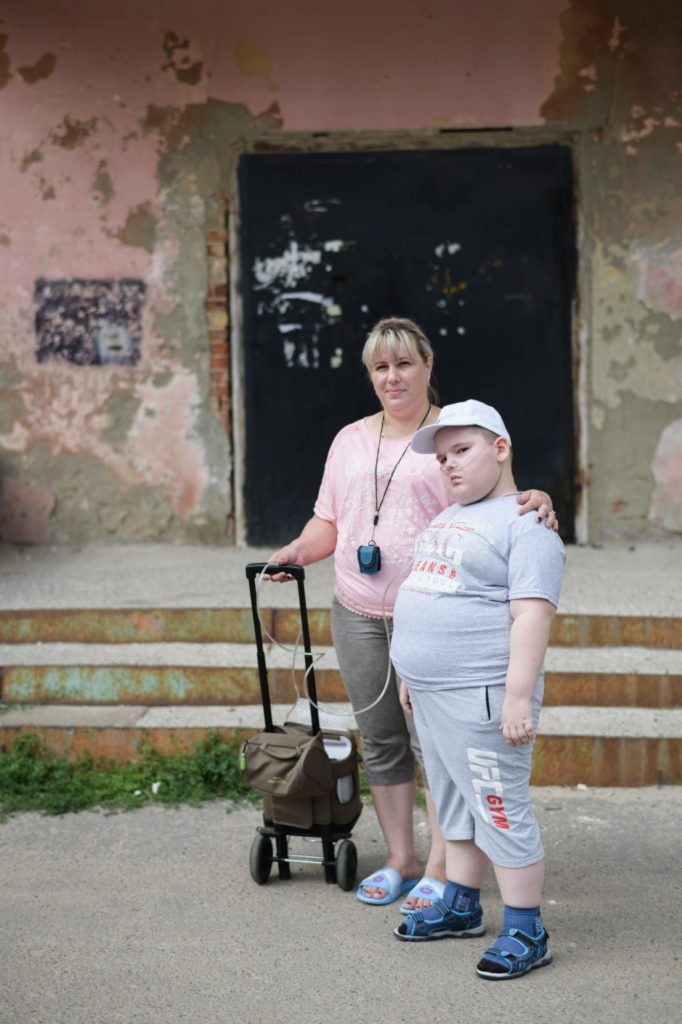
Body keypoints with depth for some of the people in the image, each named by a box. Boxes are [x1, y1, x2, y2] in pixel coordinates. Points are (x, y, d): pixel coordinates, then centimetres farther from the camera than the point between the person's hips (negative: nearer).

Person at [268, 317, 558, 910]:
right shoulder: (350, 440, 15)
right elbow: (329, 521, 19)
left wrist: (537, 500, -26)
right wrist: (298, 550, 1)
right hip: (359, 615, 5)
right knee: (381, 743, 10)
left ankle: (441, 870, 7)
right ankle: (399, 861, 23)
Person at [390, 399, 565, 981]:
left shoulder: (524, 524, -12)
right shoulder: (450, 520, 18)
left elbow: (533, 612, -20)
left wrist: (519, 694, -26)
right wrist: (413, 675, 25)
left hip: (480, 697, -9)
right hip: (433, 695, 9)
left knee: (502, 811, -4)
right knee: (456, 807, 19)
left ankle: (526, 932, 5)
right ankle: (460, 907, 31)